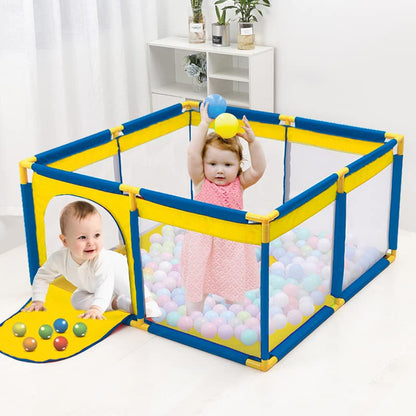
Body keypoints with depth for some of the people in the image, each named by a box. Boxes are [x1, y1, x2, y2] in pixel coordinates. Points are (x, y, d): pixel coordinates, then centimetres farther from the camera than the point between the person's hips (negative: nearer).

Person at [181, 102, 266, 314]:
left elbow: (258, 170, -18)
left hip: (232, 246, 2)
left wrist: (252, 141, -28)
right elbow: (192, 154, -21)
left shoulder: (239, 183, -3)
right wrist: (204, 124, -22)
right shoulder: (201, 183, -9)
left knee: (233, 290, 14)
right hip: (202, 245, -1)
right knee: (196, 288, 6)